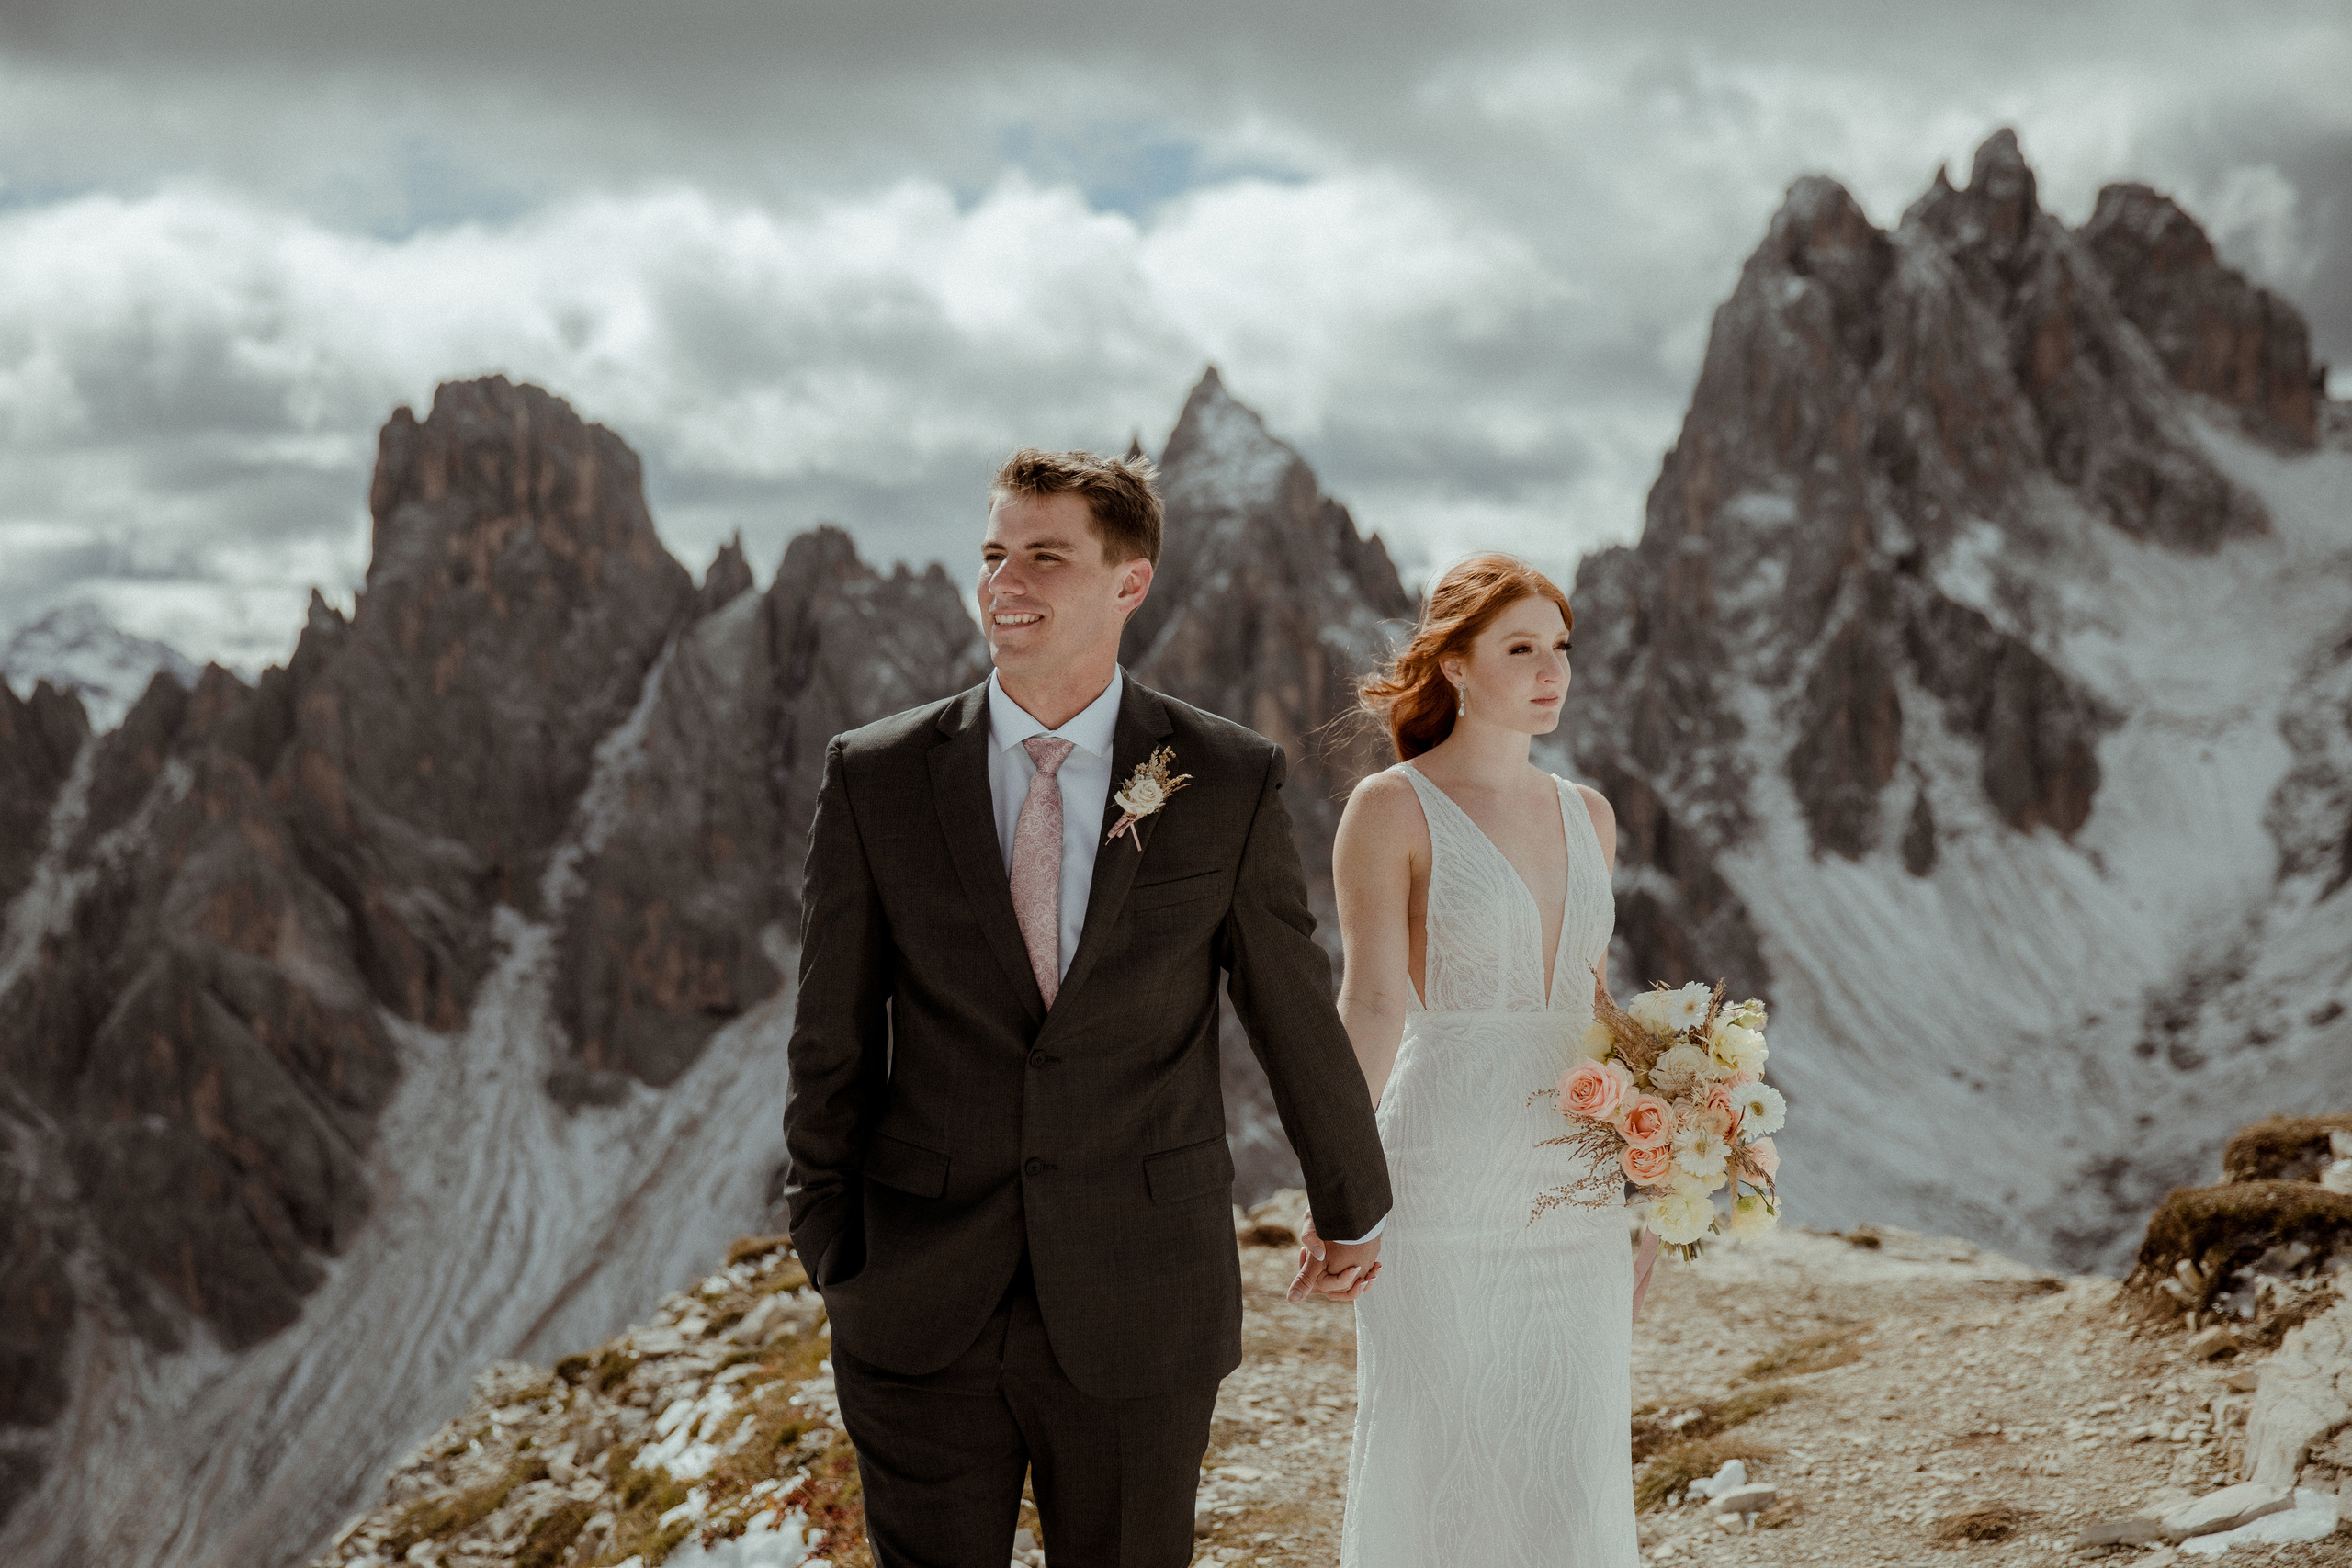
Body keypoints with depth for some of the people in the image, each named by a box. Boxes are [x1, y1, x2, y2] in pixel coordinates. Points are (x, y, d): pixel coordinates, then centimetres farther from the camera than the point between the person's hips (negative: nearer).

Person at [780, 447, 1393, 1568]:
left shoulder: (1231, 782, -2)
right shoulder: (874, 778, 0)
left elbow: (1296, 1018, 9)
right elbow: (833, 1042, 6)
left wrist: (1353, 1211, 20)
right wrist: (831, 1256, 9)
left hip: (1141, 1311, 0)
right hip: (921, 1311, 0)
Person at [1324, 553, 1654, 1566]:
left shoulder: (1587, 817, 12)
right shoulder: (1390, 808, -6)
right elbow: (1370, 1003, -16)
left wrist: (1640, 1195, 14)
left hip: (1573, 1190, 5)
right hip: (1442, 1183, -5)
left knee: (1571, 1478, 7)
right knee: (1434, 1473, 0)